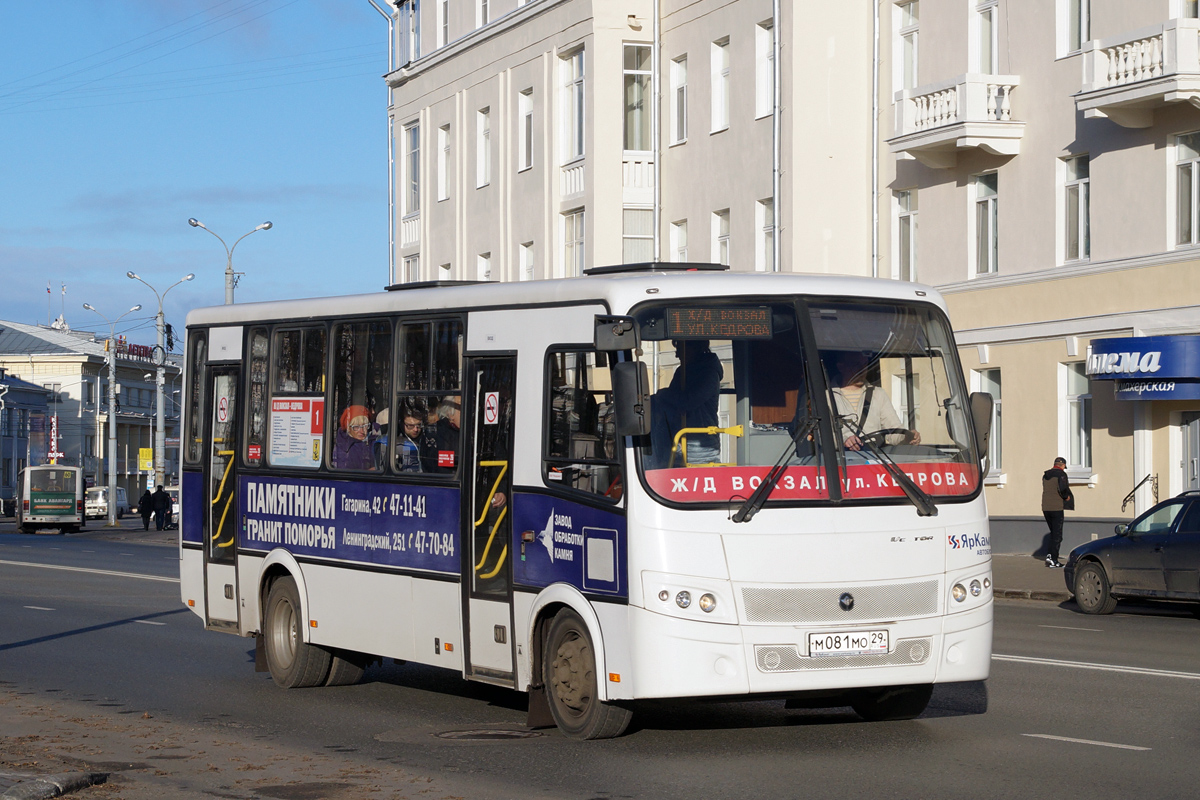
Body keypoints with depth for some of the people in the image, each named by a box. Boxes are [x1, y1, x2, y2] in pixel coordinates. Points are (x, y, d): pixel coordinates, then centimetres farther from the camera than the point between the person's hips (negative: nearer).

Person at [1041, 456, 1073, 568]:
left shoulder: (1045, 475, 13)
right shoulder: (1061, 474, -8)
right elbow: (1062, 488, -22)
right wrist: (1066, 496, -3)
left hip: (1045, 507, 6)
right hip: (1057, 507, -6)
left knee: (1053, 532, 19)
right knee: (1057, 534, 0)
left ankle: (1049, 554, 6)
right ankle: (1053, 561, -2)